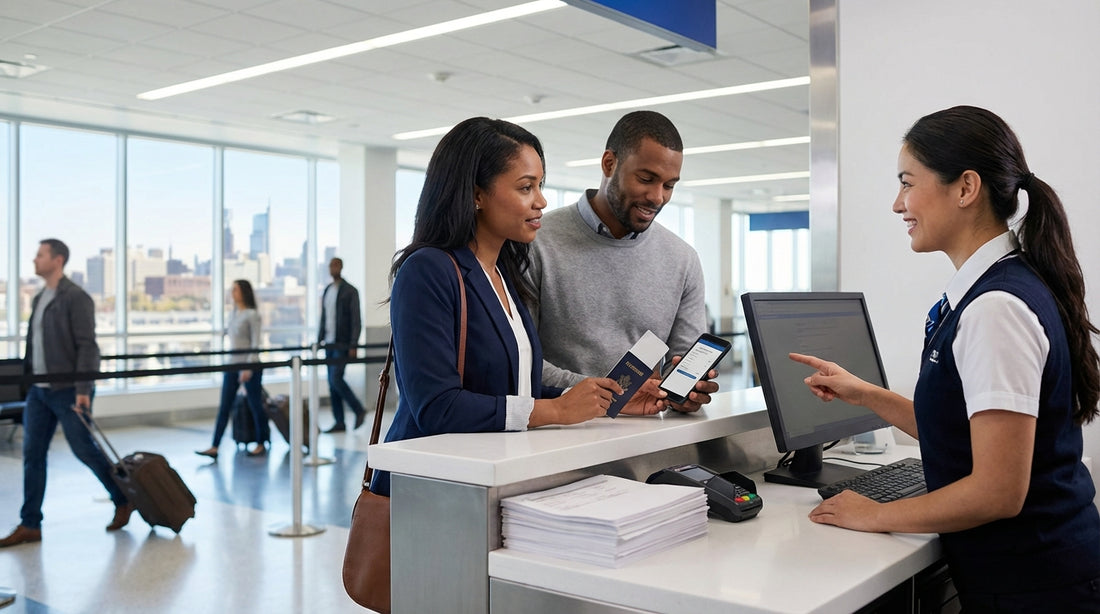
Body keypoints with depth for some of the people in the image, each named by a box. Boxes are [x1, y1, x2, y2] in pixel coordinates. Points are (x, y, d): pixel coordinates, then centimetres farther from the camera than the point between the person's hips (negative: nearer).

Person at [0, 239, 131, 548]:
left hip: (67, 391, -8)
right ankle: (30, 525, 10)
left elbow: (87, 347, -17)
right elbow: (35, 344, 19)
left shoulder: (76, 298, -12)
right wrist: (29, 380, 17)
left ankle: (124, 501, 18)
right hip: (38, 390, 8)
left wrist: (83, 390, -23)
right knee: (32, 455, 5)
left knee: (84, 450, 0)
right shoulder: (39, 299, 14)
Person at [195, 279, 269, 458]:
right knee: (224, 407, 4)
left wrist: (249, 367, -20)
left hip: (249, 366, -7)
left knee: (255, 406, 4)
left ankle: (261, 444, 15)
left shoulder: (252, 315, -10)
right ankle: (214, 447, 4)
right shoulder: (233, 314, 10)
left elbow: (256, 343, -14)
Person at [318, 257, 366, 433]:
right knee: (332, 384, 5)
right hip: (329, 344, 7)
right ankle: (339, 423, 10)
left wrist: (353, 345, -17)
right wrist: (319, 340, 14)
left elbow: (356, 320, -11)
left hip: (342, 344, -7)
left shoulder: (350, 291, -6)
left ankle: (359, 410, 2)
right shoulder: (327, 290, 15)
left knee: (336, 379, -15)